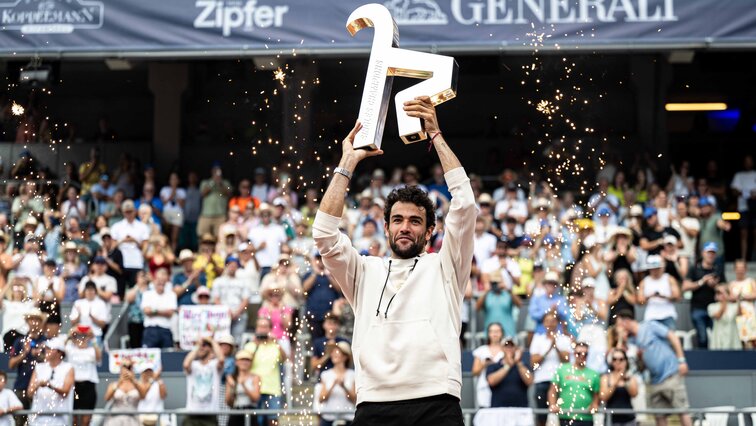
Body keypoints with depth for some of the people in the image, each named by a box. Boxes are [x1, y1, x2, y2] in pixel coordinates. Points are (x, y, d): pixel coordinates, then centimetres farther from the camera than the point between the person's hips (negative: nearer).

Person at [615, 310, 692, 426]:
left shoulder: (649, 326, 1)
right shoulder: (634, 341, 17)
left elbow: (673, 337, -2)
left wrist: (681, 360, -10)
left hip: (671, 374, -7)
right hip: (655, 381, 7)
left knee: (681, 409, -10)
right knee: (659, 416, 5)